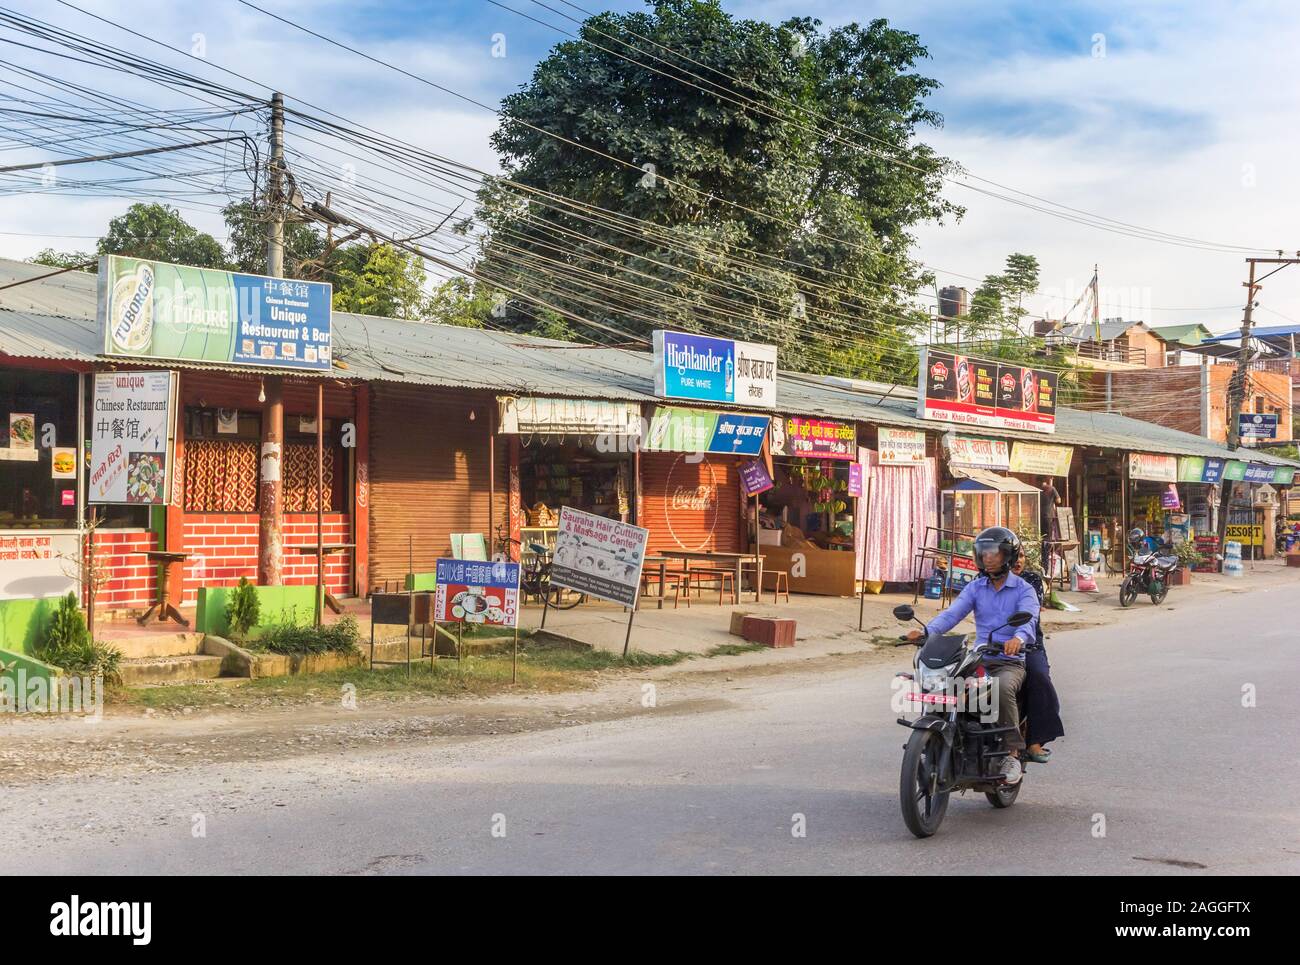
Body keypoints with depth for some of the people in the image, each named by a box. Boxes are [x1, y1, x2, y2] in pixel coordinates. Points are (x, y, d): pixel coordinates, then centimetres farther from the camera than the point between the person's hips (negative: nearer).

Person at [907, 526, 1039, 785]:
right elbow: (953, 613, -3)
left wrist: (1018, 638, -43)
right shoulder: (975, 587, 12)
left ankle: (1013, 753, -25)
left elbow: (1029, 619, -19)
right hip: (979, 659, 4)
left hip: (1011, 661, -4)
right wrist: (927, 631, -24)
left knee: (1002, 687, -37)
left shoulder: (1023, 590, 1)